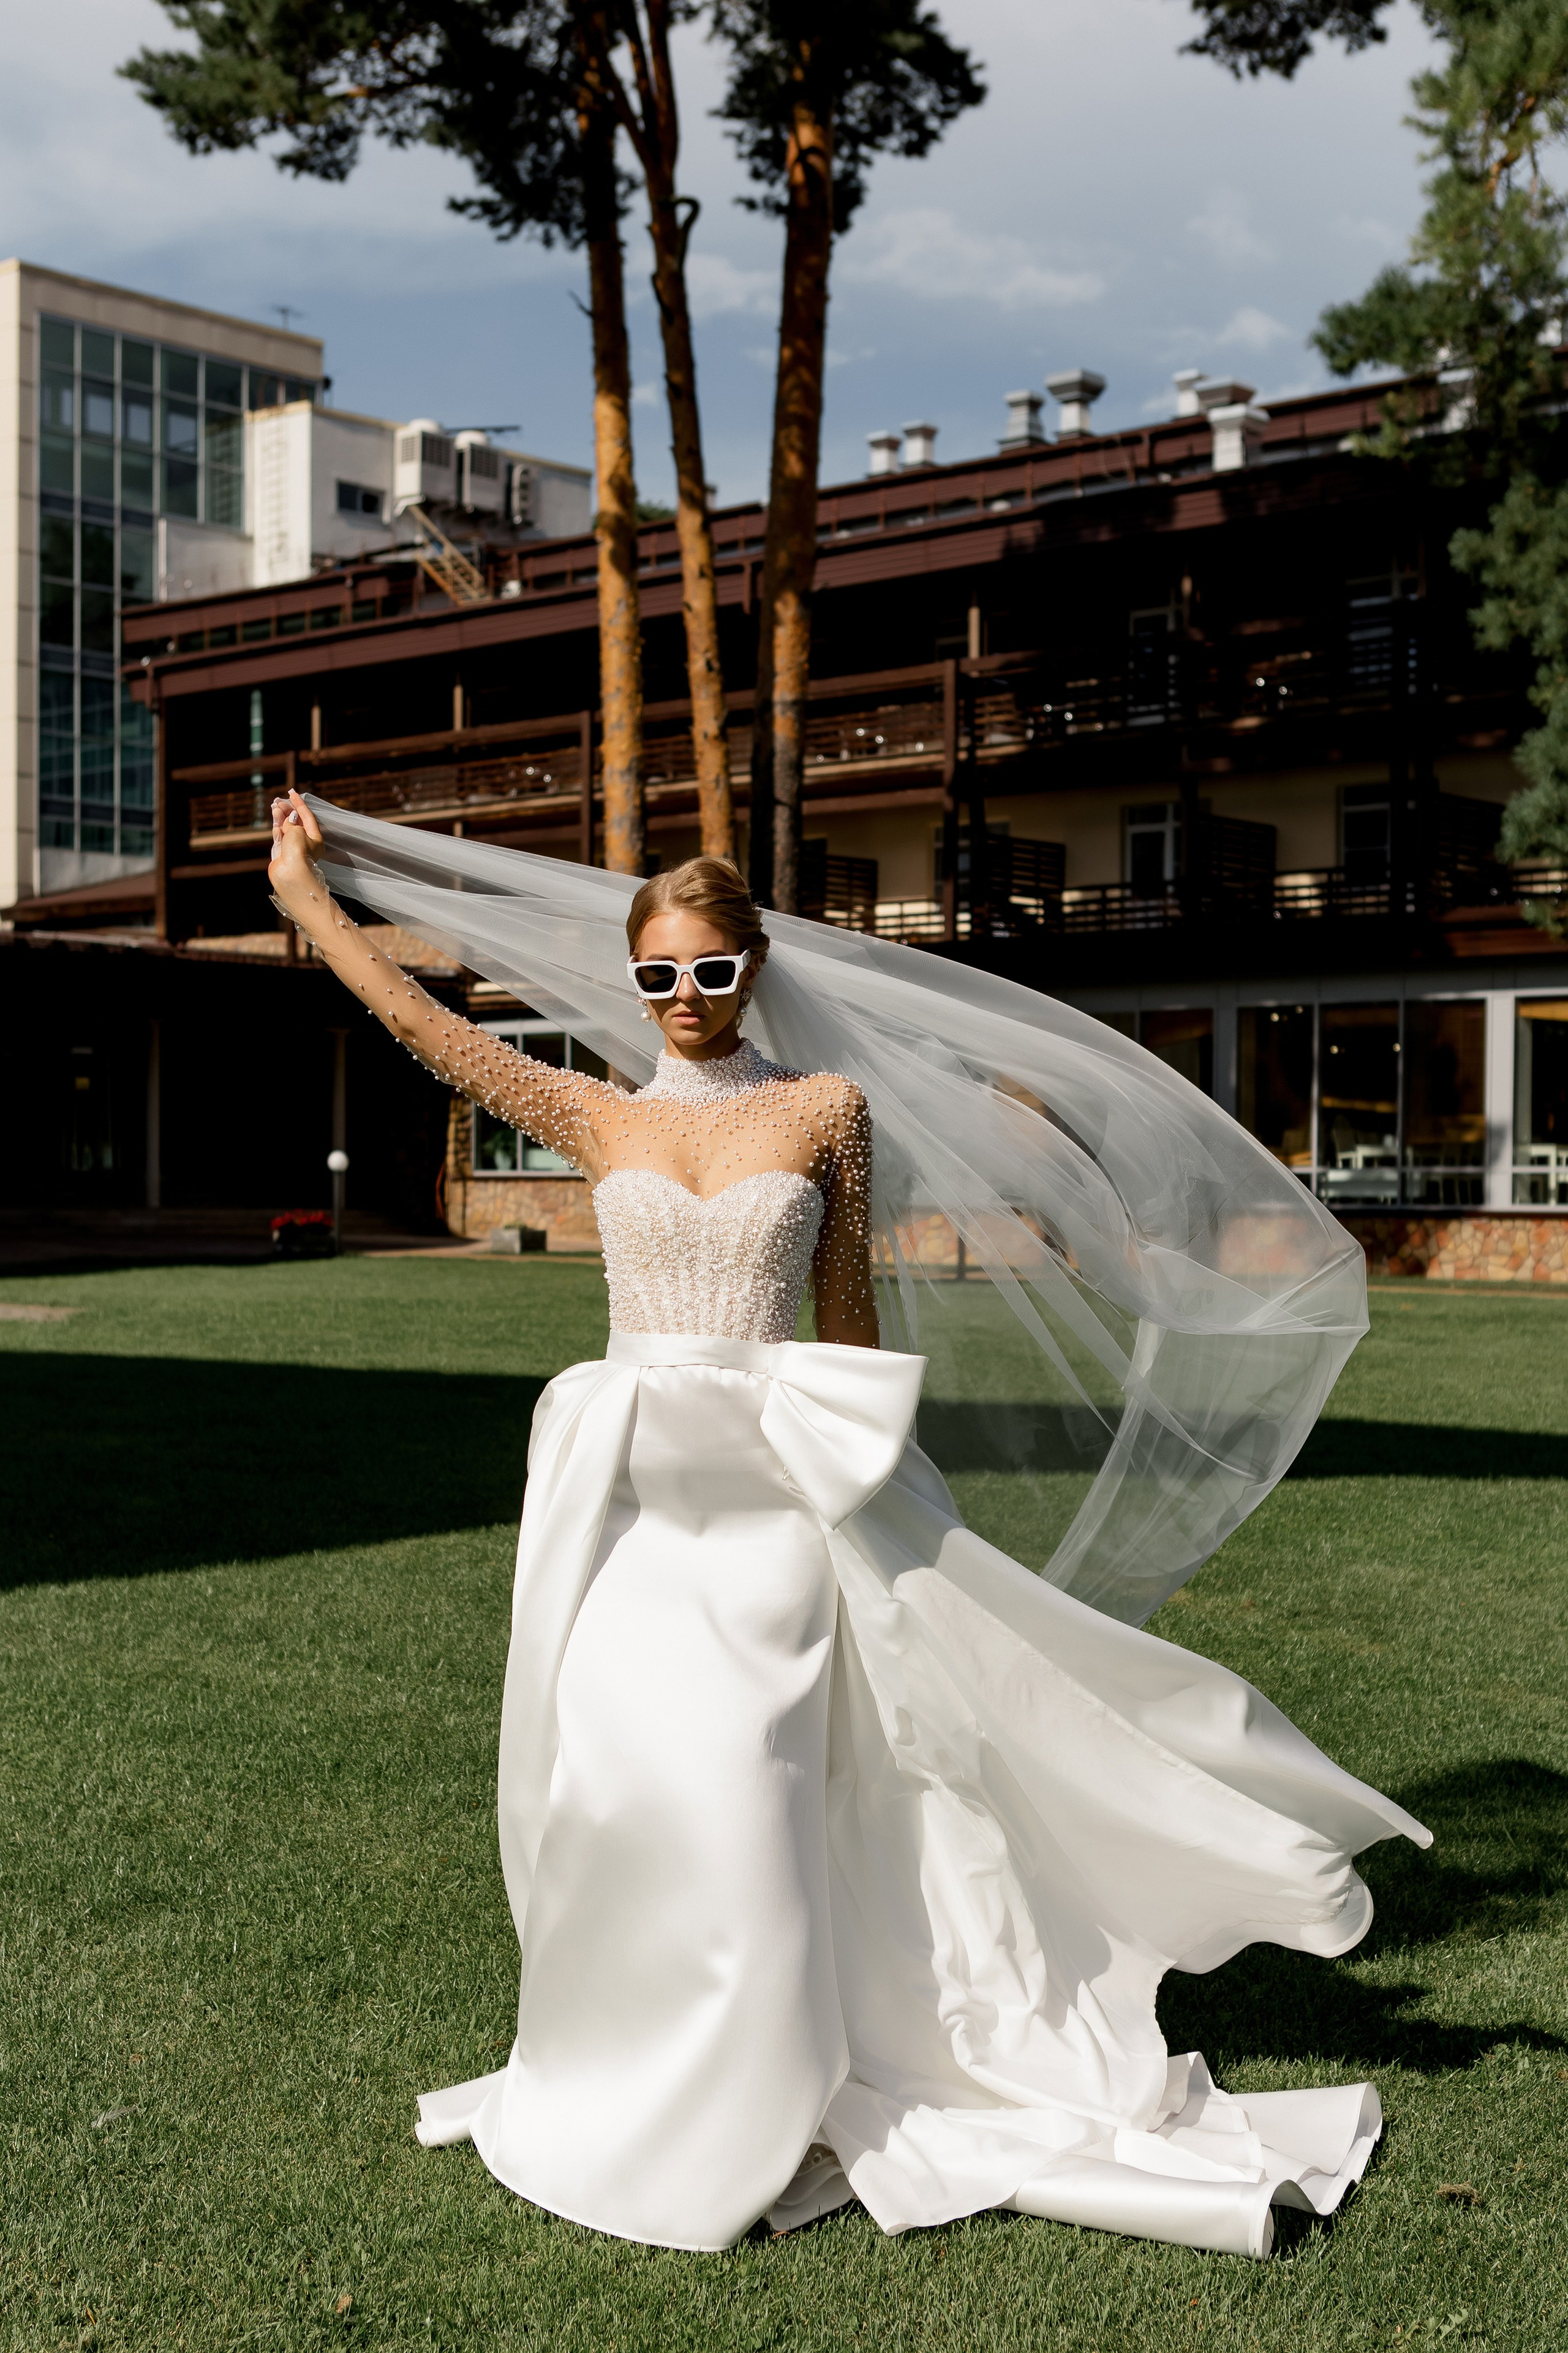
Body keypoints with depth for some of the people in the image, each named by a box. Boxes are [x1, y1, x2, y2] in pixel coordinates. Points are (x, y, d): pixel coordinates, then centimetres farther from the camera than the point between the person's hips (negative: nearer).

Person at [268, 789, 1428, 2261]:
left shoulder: (826, 1112, 5)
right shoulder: (600, 1121, 9)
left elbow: (848, 1313, 10)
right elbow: (427, 1025, 7)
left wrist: (868, 1477, 13)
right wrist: (305, 898, 7)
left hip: (772, 1486, -2)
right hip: (621, 1479, 2)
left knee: (735, 1788, -6)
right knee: (612, 1778, 0)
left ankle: (756, 2115, 12)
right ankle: (627, 2088, 21)